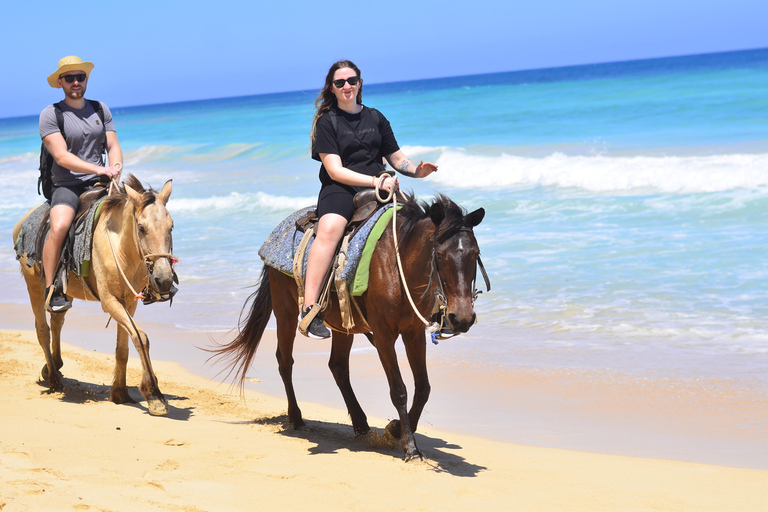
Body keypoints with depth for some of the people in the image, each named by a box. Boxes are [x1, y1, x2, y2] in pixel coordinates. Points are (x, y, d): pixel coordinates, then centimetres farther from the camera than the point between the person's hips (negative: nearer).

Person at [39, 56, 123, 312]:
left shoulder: (101, 109, 14)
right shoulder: (50, 114, -3)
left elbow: (114, 146, 12)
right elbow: (61, 156, -13)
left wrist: (115, 167, -11)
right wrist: (98, 169, -23)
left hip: (98, 184, 5)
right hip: (66, 185, -5)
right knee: (59, 226, -32)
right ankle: (51, 289, -20)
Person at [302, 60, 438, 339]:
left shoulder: (375, 118, 19)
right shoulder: (326, 122, 5)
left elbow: (397, 158, 20)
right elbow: (335, 170, -6)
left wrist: (417, 170, -3)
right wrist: (375, 180, -18)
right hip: (340, 190, -4)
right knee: (329, 229, -37)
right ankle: (310, 310, -42)